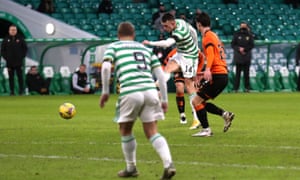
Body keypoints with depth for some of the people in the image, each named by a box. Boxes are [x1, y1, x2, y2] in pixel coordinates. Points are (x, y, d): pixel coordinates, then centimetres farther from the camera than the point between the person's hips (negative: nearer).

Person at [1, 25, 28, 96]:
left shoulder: (20, 39, 2)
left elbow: (25, 48, 6)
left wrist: (22, 56, -3)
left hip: (19, 62, -1)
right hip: (9, 62, 1)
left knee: (20, 77, 1)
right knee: (11, 78, 4)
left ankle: (21, 91, 6)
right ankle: (12, 91, 8)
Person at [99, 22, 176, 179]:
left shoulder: (114, 47, 16)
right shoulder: (146, 48, 27)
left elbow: (106, 67, -3)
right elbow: (160, 74, 19)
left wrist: (105, 92, 3)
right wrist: (164, 99, 20)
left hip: (130, 92, -3)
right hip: (150, 90, 3)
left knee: (125, 131, 18)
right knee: (152, 132, 5)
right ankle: (168, 165, -15)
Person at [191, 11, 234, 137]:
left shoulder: (208, 36, -7)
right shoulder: (214, 35, 22)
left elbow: (210, 52, -23)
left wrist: (208, 69, -39)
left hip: (217, 75, -9)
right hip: (223, 74, 9)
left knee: (196, 101, -7)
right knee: (201, 102, 14)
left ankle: (206, 130, -9)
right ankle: (225, 114, 2)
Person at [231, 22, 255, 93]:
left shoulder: (249, 35, 6)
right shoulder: (236, 34, 4)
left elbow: (252, 45, 3)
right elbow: (233, 44, 2)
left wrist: (244, 49, -10)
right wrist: (239, 49, -14)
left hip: (247, 57, 1)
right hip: (238, 57, -1)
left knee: (246, 73, 2)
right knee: (238, 72, -1)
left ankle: (247, 88, 7)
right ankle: (235, 88, 1)